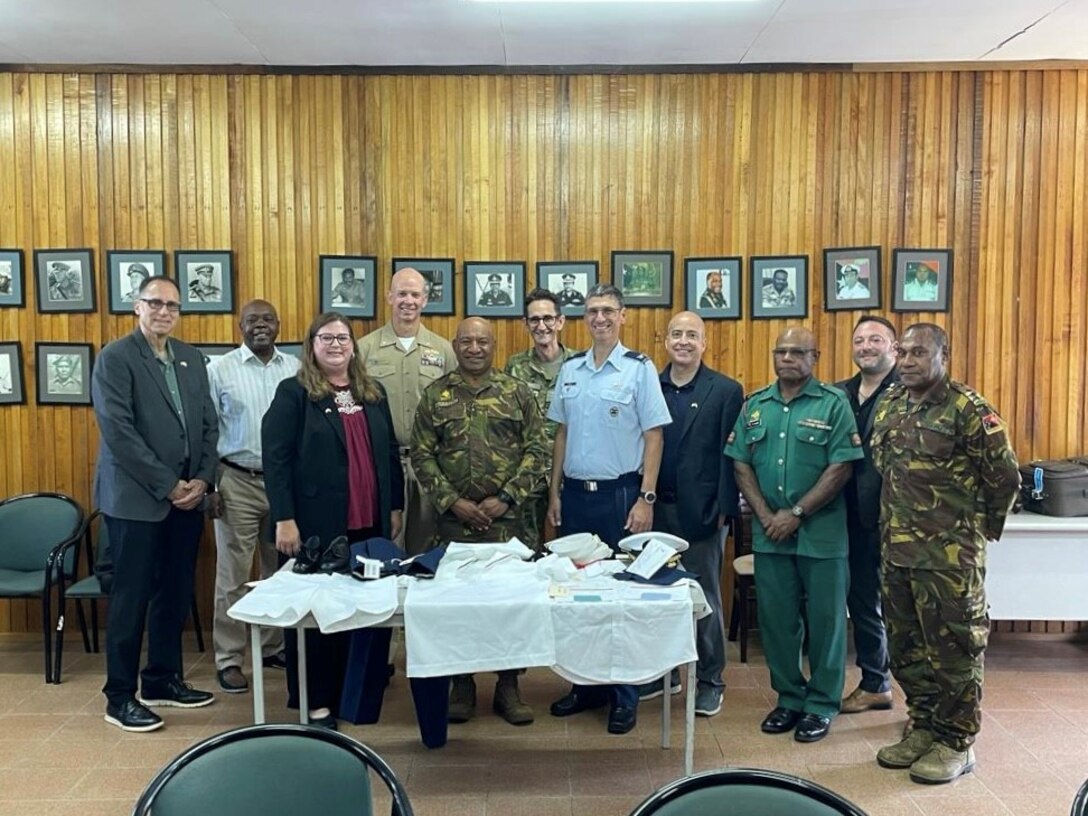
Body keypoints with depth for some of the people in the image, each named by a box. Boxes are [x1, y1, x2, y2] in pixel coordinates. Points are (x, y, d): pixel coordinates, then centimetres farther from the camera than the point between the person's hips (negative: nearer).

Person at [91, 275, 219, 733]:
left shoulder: (191, 358, 12)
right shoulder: (115, 358, -7)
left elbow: (208, 424, 11)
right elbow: (118, 432, -15)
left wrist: (202, 479, -2)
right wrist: (168, 485, -15)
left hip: (187, 497, 6)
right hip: (136, 499, -6)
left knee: (177, 595, 13)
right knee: (131, 599, 2)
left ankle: (162, 680, 28)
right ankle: (120, 697, 15)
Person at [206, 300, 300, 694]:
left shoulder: (295, 369, 3)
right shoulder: (219, 369, -2)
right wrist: (210, 486, -6)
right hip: (238, 482, -3)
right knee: (233, 575, 3)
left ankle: (273, 646, 28)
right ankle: (228, 659, 15)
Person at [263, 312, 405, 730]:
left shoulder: (373, 393, 13)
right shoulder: (293, 393, -3)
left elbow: (390, 452, 16)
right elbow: (275, 458, -9)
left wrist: (396, 506, 13)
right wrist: (284, 519, -15)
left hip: (368, 524, 5)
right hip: (315, 524, -5)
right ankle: (316, 702, 18)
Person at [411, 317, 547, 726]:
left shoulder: (517, 392, 3)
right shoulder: (434, 395, 5)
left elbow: (536, 450, 0)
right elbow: (422, 455, 1)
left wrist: (505, 499, -9)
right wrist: (453, 502, -8)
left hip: (508, 517, 0)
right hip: (453, 517, 1)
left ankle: (508, 687, 20)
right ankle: (461, 685, 23)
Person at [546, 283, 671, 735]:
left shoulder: (640, 368, -5)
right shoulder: (569, 369, 8)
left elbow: (653, 438, -6)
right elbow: (561, 435, 12)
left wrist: (645, 499, -11)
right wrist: (554, 493, 9)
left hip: (619, 493, -4)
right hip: (575, 493, 5)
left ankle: (625, 696, 17)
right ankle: (586, 684, 26)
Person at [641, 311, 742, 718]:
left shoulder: (726, 390, -3)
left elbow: (730, 454, -6)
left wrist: (722, 509, -10)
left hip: (701, 511, -3)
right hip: (657, 508, 3)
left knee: (705, 596, 7)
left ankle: (709, 680, 21)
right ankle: (660, 671, 28)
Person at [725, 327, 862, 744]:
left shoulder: (834, 403, -4)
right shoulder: (755, 405, 8)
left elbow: (840, 468, -10)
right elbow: (741, 465, 6)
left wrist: (796, 513, -13)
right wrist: (765, 516, -6)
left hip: (821, 533, -3)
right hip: (769, 533, 4)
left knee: (824, 619, 7)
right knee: (776, 618, 11)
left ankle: (822, 705, 22)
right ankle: (789, 698, 27)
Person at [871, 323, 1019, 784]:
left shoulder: (967, 409, -11)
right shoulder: (888, 406, 9)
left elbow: (1005, 476, -7)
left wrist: (984, 526, 4)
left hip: (950, 555, -7)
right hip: (897, 551, 7)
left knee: (954, 647, 4)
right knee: (906, 645, 15)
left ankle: (957, 743, 19)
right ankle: (924, 728, 31)